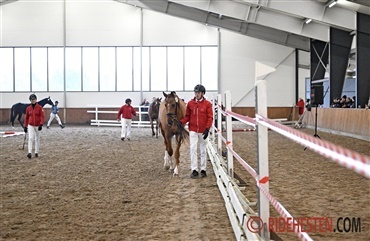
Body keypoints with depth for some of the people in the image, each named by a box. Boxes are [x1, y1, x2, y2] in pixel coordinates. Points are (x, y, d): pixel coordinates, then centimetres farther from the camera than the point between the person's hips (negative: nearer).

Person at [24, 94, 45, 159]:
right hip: (30, 125, 1)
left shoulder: (40, 107, -6)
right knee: (30, 138, -13)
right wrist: (25, 126, 9)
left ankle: (36, 152, 18)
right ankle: (29, 152, -18)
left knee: (37, 139, 9)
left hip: (37, 126, -1)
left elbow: (42, 116, -11)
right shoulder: (28, 108, 3)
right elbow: (26, 117, 10)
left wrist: (41, 124, -22)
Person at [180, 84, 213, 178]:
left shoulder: (207, 104, -5)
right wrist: (182, 122, -10)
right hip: (193, 130, 1)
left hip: (203, 131, -1)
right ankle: (194, 170, 1)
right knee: (193, 149, -5)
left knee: (203, 150, 9)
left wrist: (207, 129, -17)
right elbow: (187, 116, 8)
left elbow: (210, 118, -6)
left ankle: (203, 170, 19)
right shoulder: (190, 103, 1)